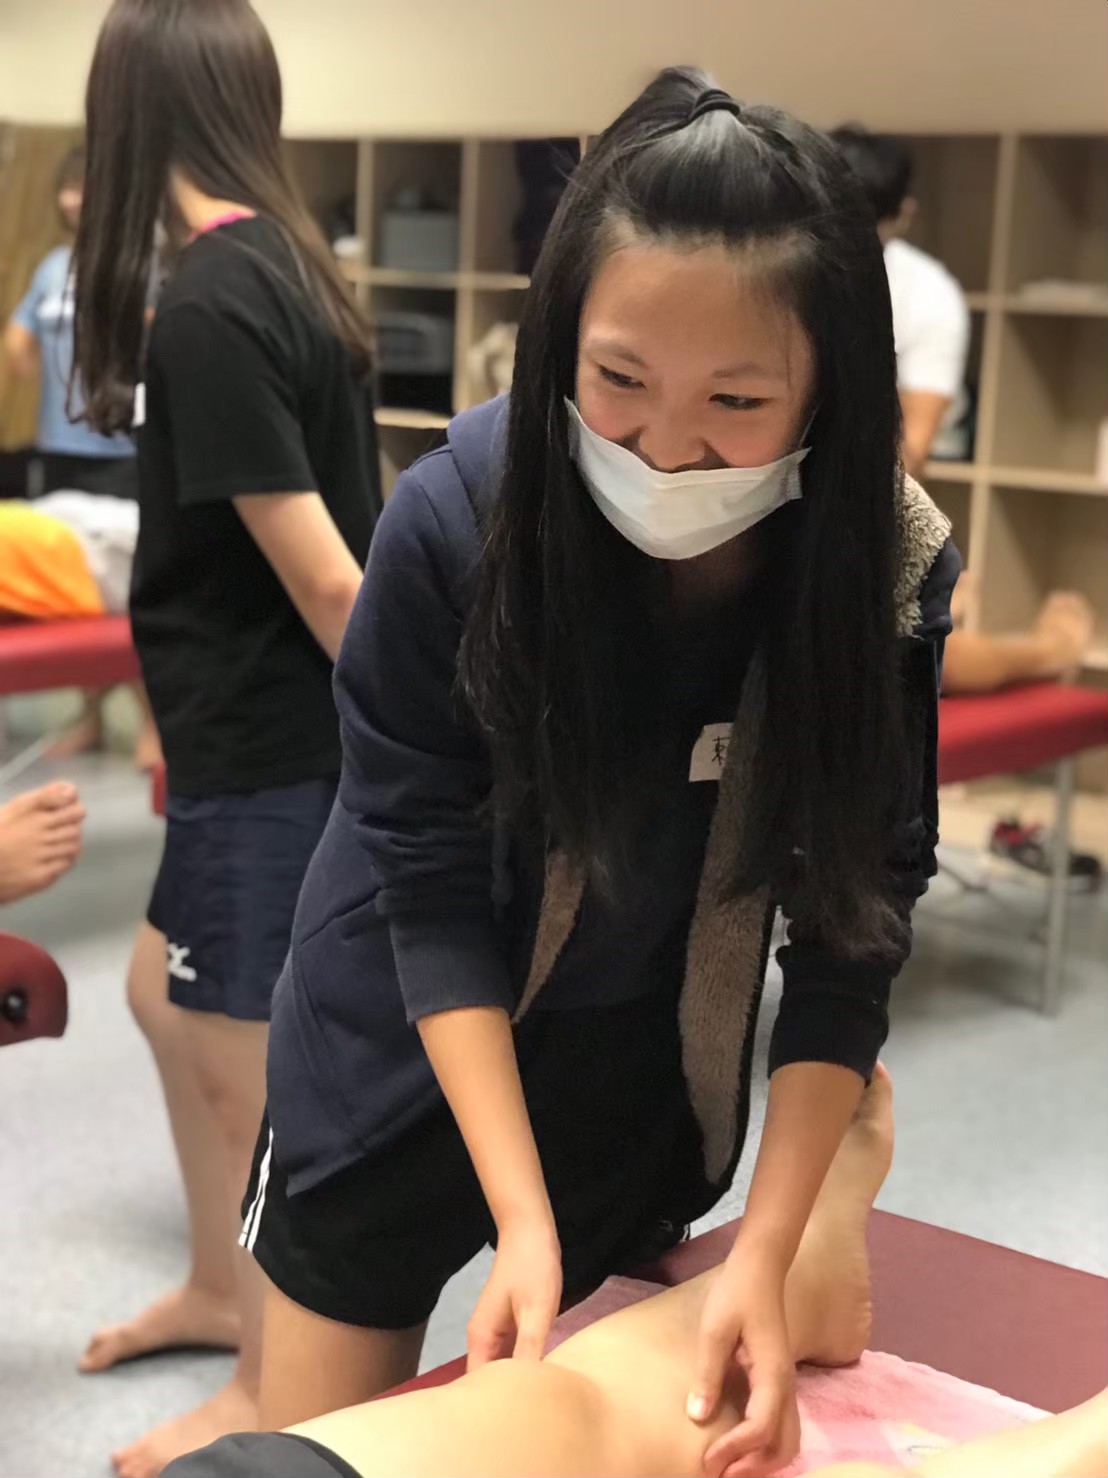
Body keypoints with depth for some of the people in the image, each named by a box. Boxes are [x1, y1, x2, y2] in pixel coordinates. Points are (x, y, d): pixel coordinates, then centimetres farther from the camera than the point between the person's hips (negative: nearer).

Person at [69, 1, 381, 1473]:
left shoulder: (204, 310, -23)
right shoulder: (287, 262, 4)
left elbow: (324, 575, -23)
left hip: (267, 745, -9)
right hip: (261, 731, 9)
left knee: (245, 1064, 6)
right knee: (165, 994, 23)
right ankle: (218, 1289, 41)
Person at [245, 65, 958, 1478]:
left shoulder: (891, 569, -23)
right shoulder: (455, 518, -28)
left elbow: (853, 925, -16)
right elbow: (428, 887, -21)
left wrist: (766, 1252, -23)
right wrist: (521, 1215, -25)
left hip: (650, 1050, 2)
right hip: (406, 1032, -1)